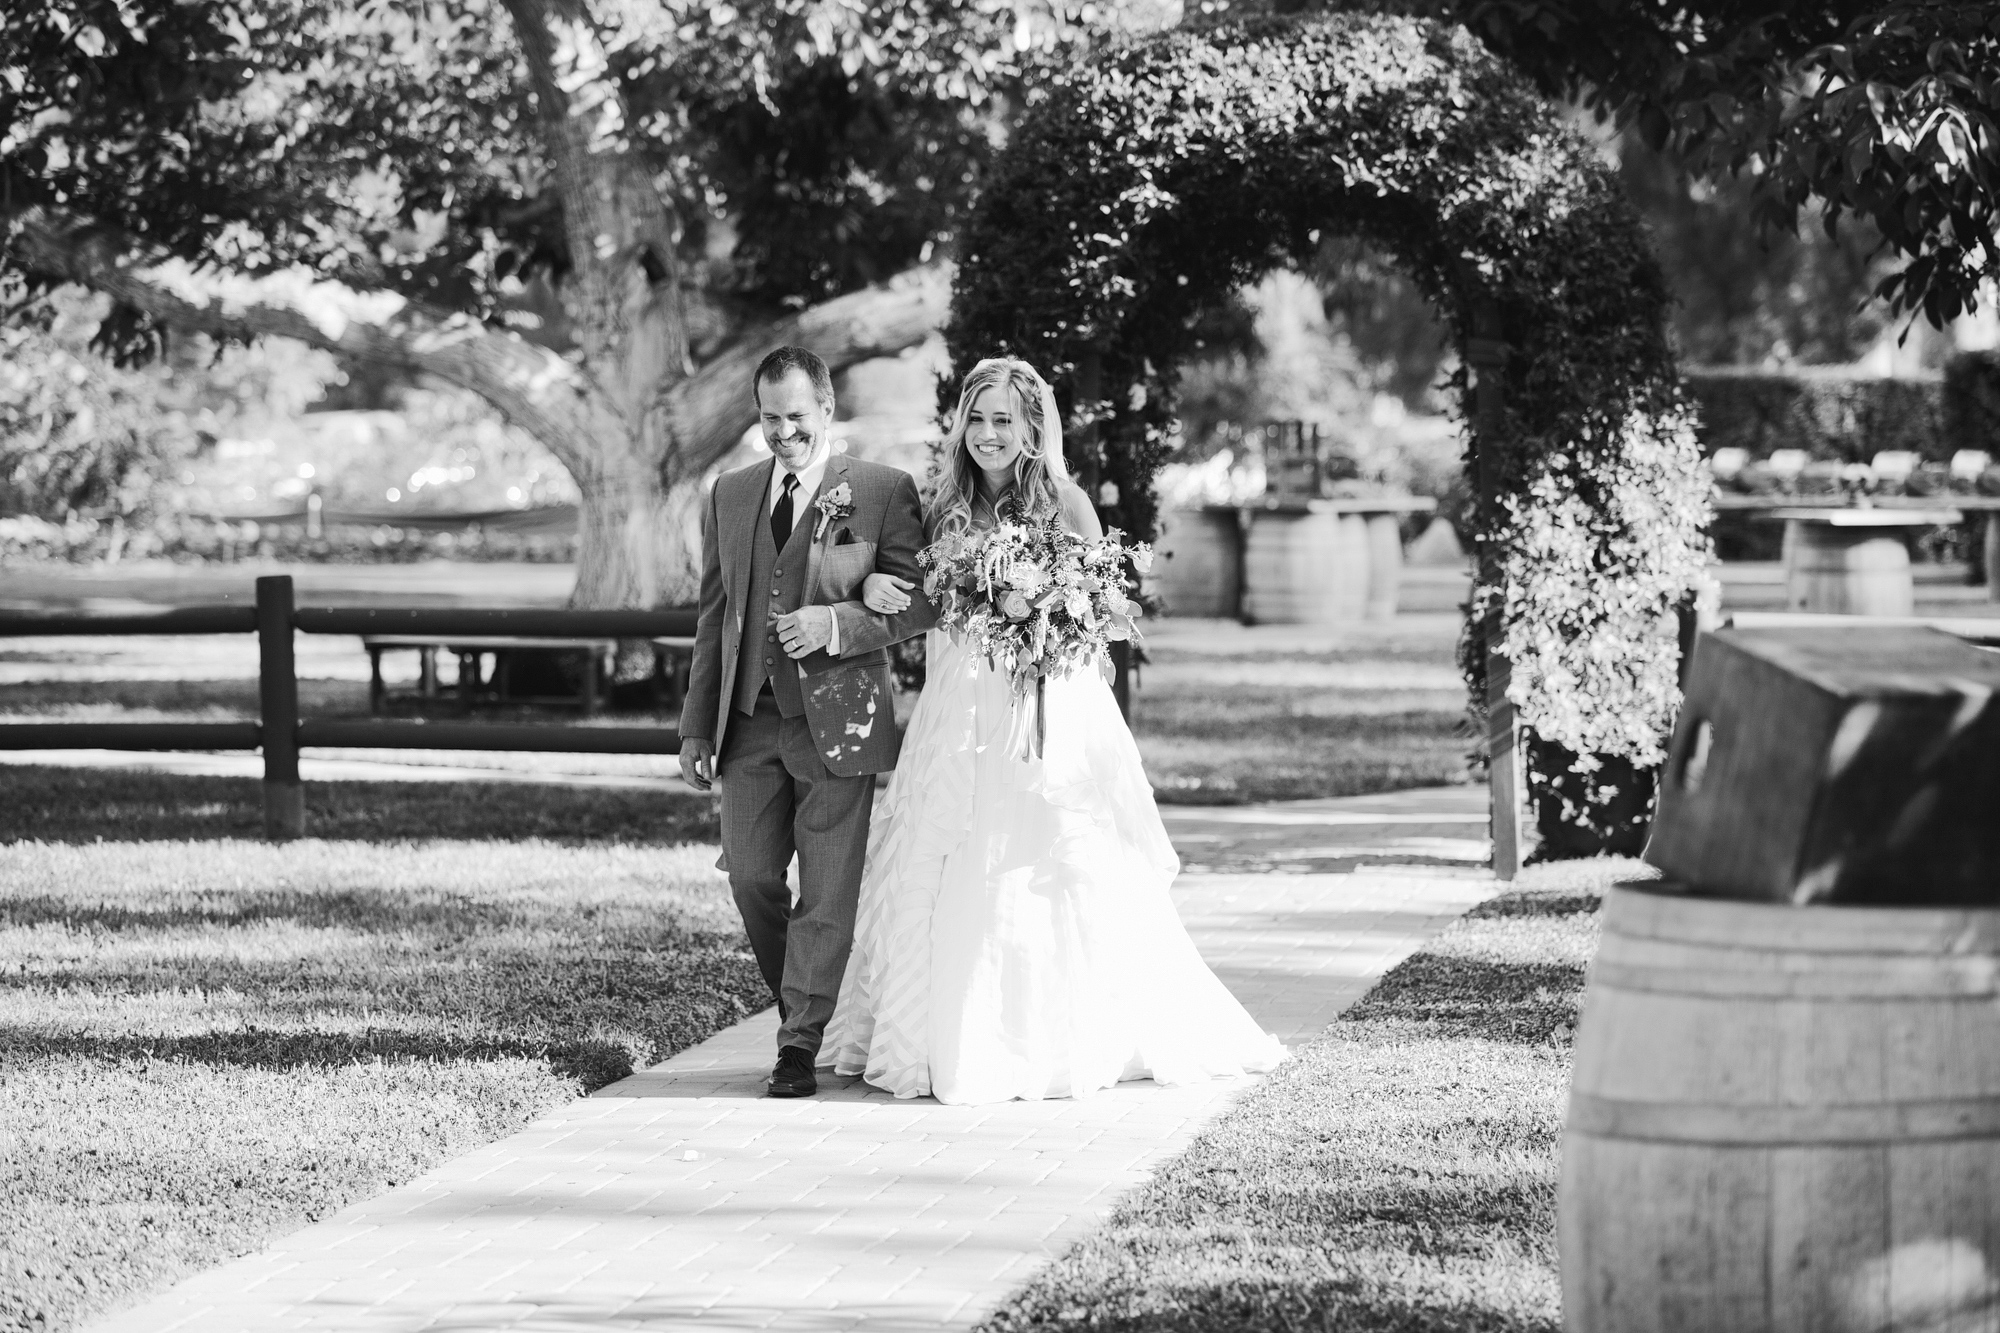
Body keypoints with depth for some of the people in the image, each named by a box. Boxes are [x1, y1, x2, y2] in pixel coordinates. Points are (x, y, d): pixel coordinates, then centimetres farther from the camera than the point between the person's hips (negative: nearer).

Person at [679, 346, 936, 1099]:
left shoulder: (884, 492, -2)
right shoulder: (729, 496, 12)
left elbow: (918, 605, -3)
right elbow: (714, 615, 16)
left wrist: (836, 625, -18)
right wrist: (697, 726, 11)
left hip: (837, 719, -4)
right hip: (749, 719, 4)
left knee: (826, 894, -3)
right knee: (752, 879, 3)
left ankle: (800, 1049, 1)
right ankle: (798, 1009, 24)